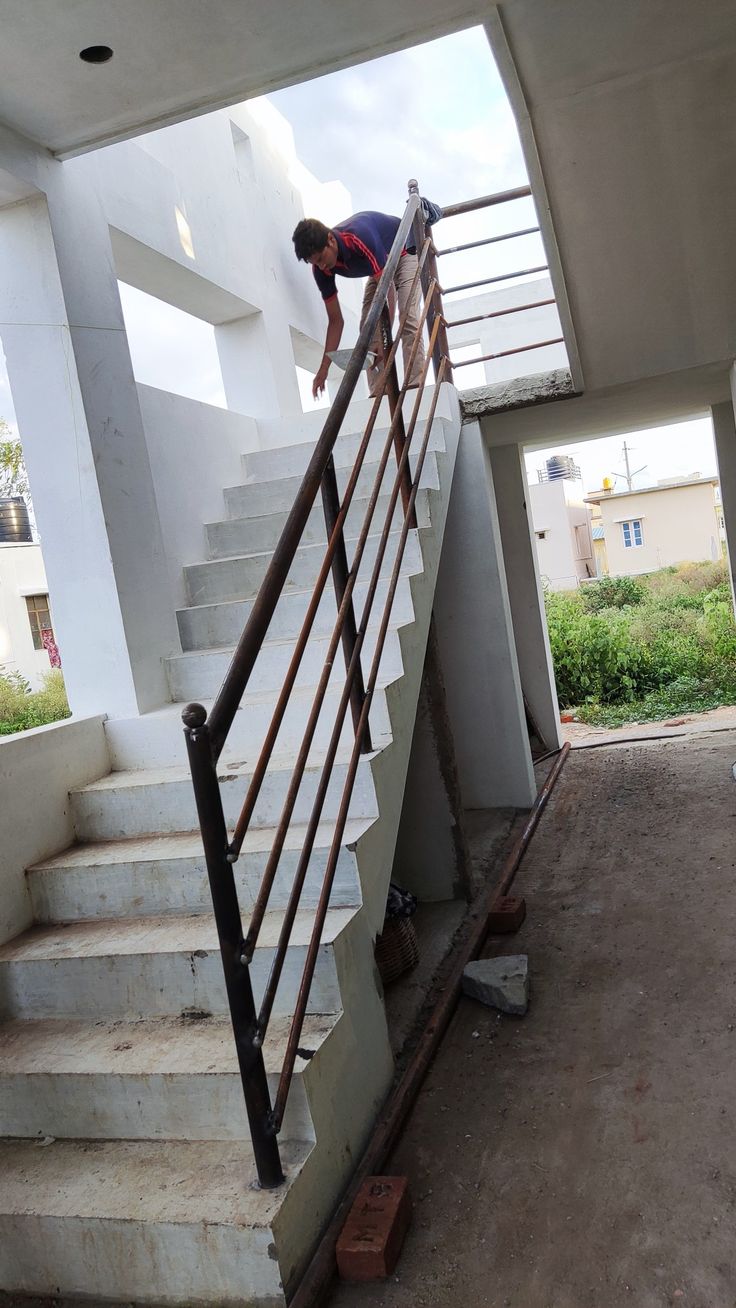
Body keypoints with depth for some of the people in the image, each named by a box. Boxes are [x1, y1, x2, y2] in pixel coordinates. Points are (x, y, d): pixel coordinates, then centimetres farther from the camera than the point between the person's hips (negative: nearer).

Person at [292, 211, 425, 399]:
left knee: (407, 318, -23)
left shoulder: (360, 237, -41)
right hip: (381, 266, 6)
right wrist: (324, 368, -20)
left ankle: (415, 385, -26)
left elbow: (388, 291, -39)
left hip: (406, 251, -6)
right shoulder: (321, 268, -21)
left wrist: (385, 339, -46)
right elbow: (335, 320, -14)